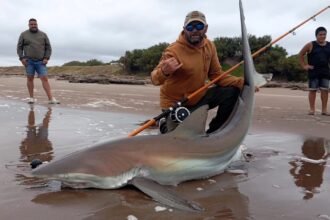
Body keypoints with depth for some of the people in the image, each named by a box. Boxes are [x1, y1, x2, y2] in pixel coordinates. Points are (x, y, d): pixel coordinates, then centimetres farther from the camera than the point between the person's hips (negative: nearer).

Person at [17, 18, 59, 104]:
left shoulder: (43, 35, 8)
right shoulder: (23, 35, 7)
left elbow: (48, 48, 7)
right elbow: (19, 47, 7)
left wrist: (46, 58, -5)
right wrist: (22, 58, -6)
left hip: (40, 62, 0)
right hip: (29, 61, 0)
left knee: (44, 79, -7)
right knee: (30, 79, 3)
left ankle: (51, 99, -13)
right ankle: (31, 98, 12)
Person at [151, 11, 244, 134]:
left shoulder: (209, 46, -5)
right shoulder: (173, 51, -25)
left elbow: (216, 74, 2)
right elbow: (155, 79, -26)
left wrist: (240, 82, -13)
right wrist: (164, 72, -50)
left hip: (198, 97, 6)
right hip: (175, 104, -5)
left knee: (232, 91, -7)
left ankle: (212, 133, 6)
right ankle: (165, 126, 29)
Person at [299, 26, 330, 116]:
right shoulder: (311, 45, -2)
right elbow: (301, 54, 2)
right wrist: (304, 65, -3)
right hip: (313, 71, -3)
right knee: (312, 90, 0)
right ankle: (312, 109, 8)